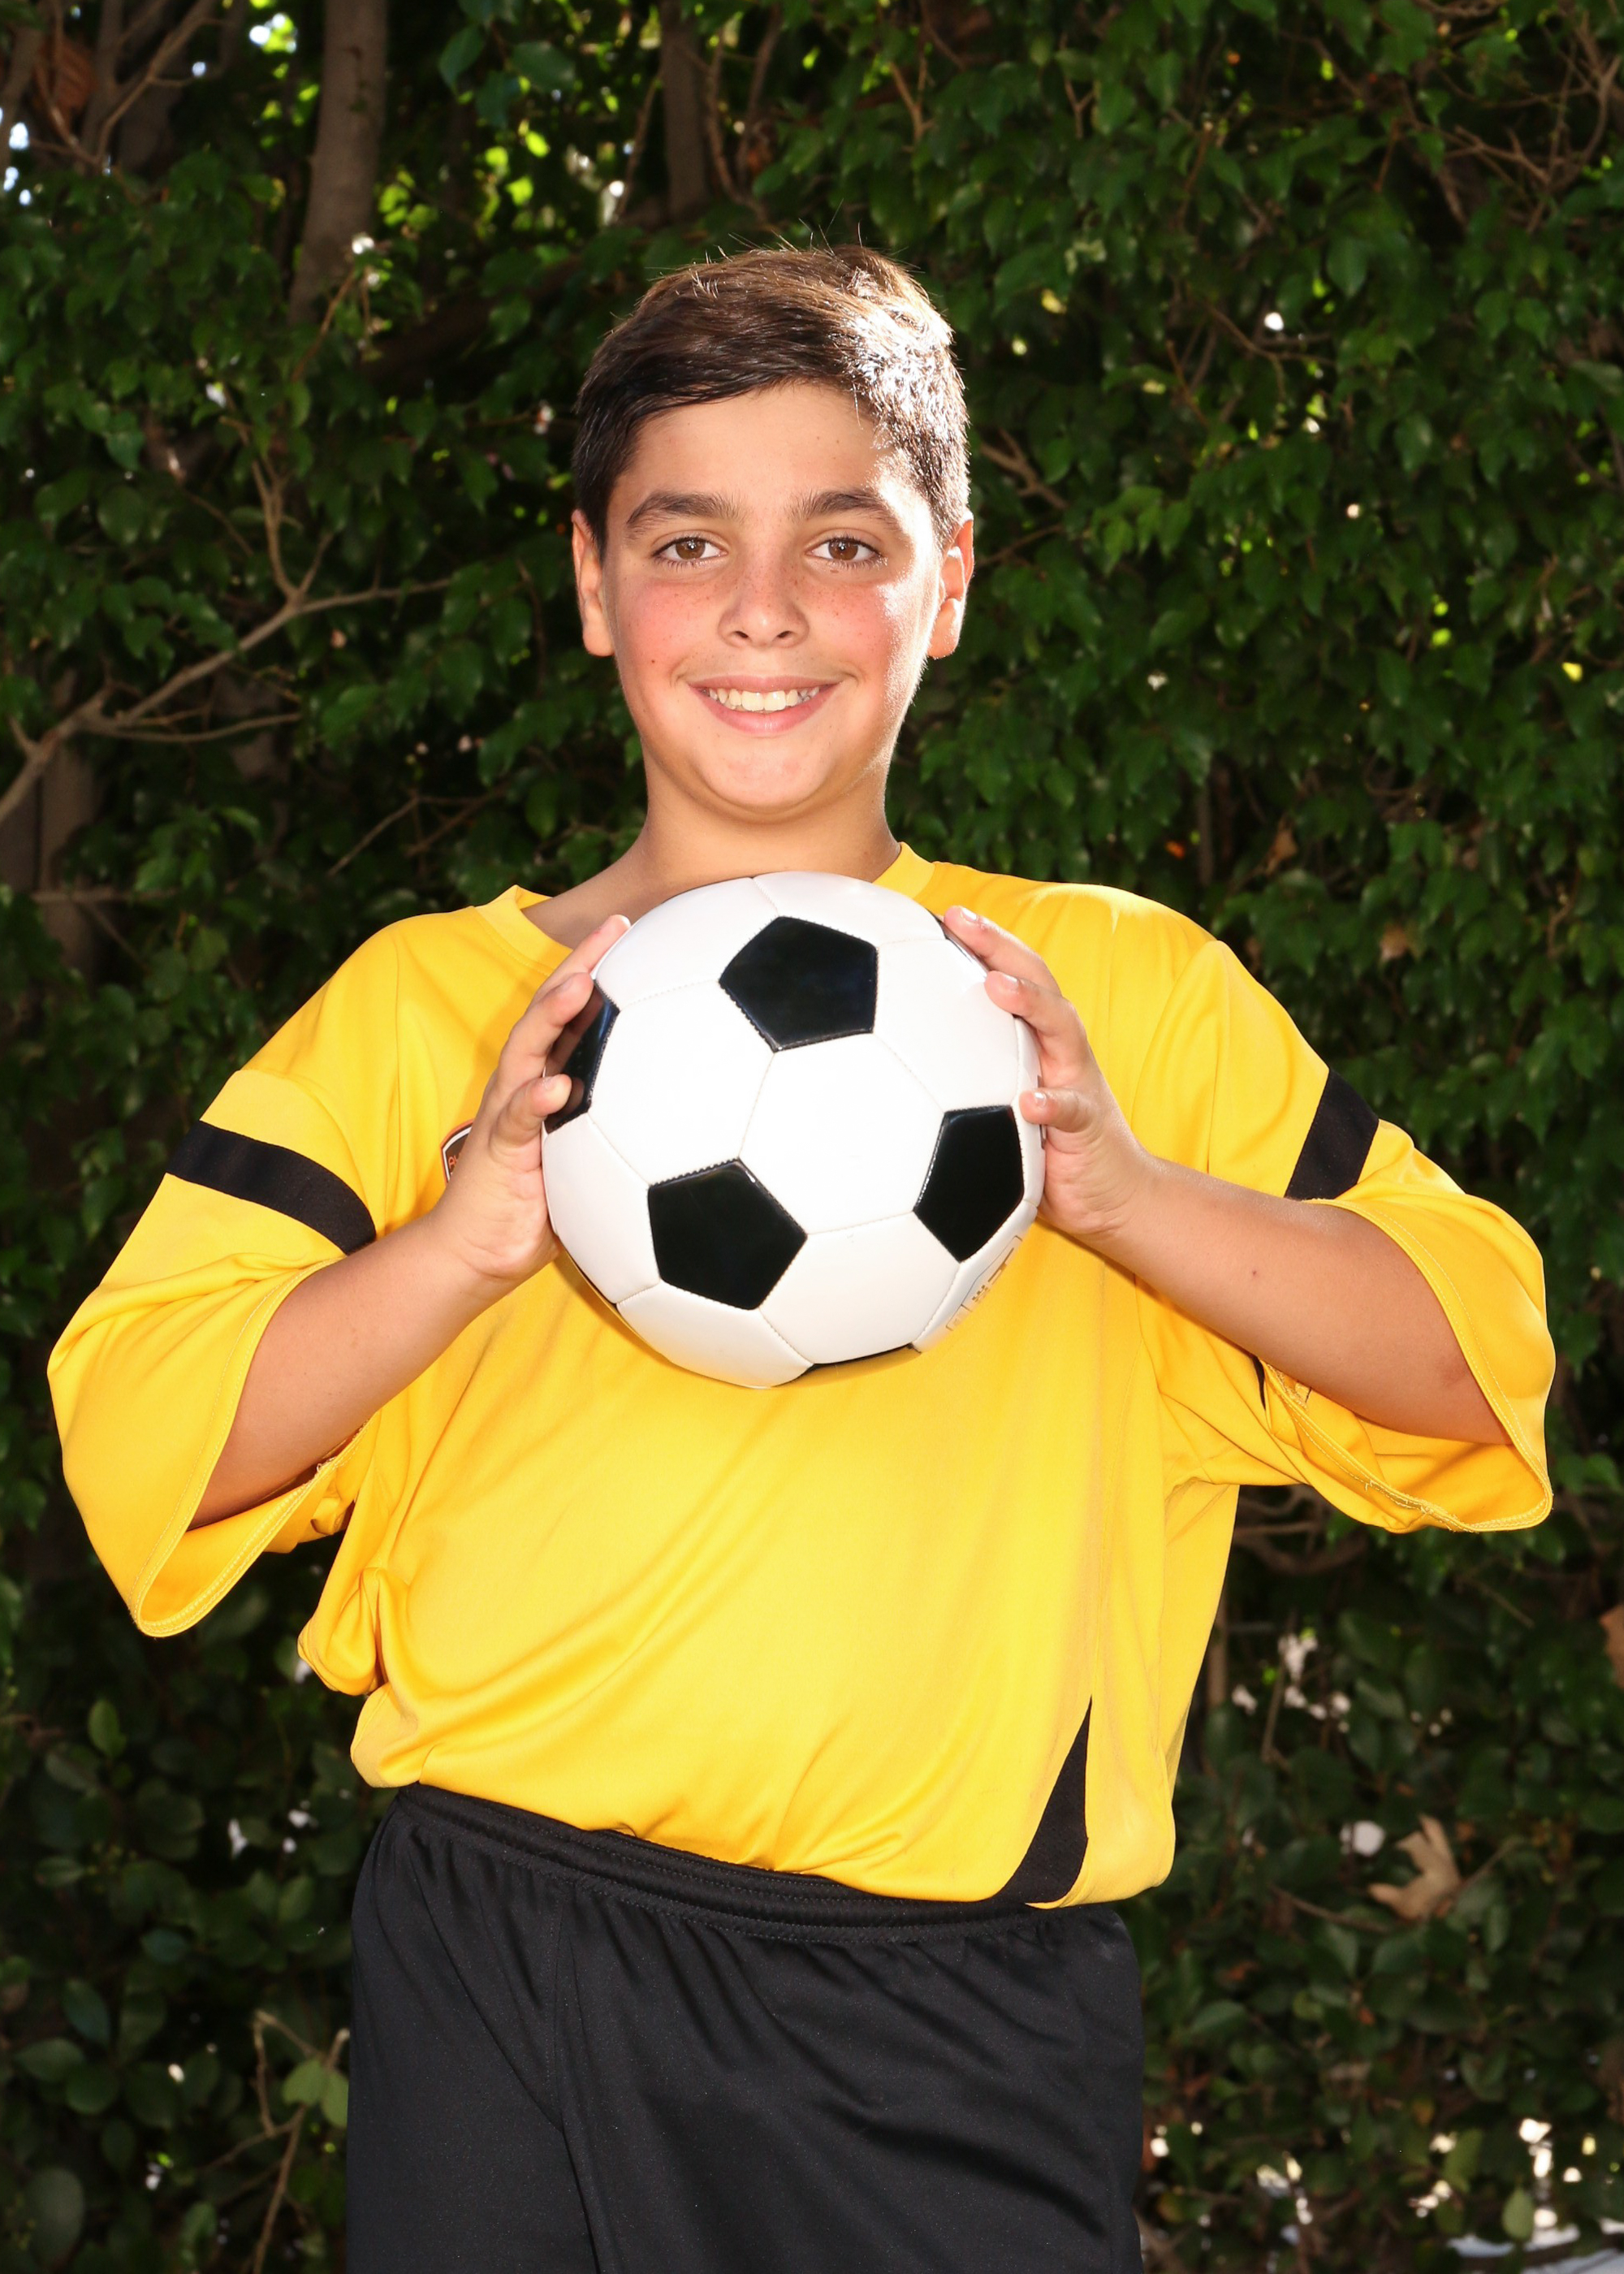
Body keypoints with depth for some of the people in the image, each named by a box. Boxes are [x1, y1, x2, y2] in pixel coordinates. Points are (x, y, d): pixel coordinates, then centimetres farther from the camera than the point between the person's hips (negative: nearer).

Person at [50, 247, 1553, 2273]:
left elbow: (1477, 1366, 2)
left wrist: (1123, 1191, -13)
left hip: (968, 2035, 0)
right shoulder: (427, 1008, 7)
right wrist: (466, 1241, -17)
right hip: (510, 2002, 0)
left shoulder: (1121, 997, 7)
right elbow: (135, 1444, -1)